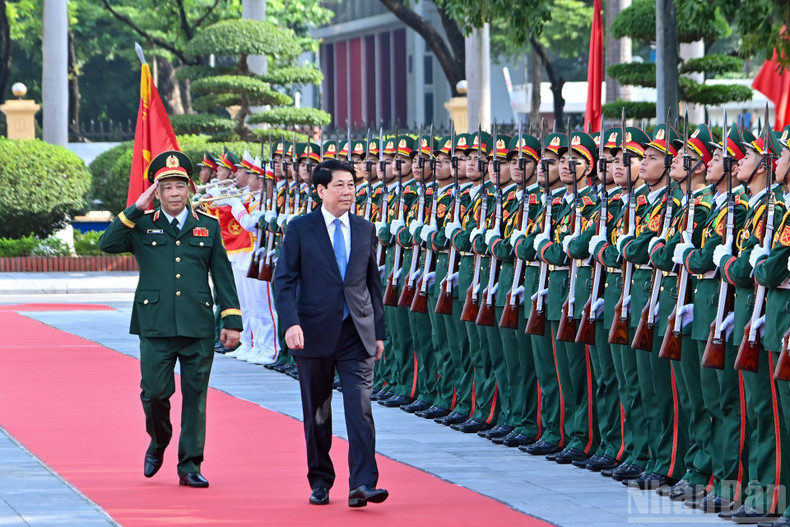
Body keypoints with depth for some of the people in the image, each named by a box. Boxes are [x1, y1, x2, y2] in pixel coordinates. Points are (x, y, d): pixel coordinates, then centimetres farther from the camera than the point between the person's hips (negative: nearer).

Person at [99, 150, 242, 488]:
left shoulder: (208, 227, 11)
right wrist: (136, 210, -12)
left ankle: (190, 465, 8)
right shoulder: (141, 226, 8)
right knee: (154, 391, -3)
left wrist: (232, 321, 4)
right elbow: (107, 244, -9)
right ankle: (158, 442, 26)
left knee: (195, 395, 1)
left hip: (198, 327, 1)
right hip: (155, 326, -1)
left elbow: (223, 276, 10)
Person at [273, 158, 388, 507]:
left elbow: (374, 283, 15)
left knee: (360, 407, -11)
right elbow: (284, 280, -4)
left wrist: (378, 332, 11)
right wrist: (291, 323, -18)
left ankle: (362, 484, -16)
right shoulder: (300, 229, -1)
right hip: (315, 332, -1)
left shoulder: (365, 230, 9)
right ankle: (320, 482, 21)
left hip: (357, 334, 1)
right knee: (317, 412, 8)